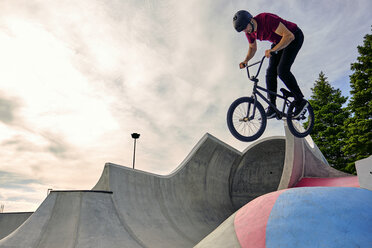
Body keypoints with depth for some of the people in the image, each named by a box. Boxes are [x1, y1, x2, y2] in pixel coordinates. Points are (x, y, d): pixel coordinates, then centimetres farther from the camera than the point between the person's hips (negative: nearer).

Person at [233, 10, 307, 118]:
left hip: (294, 36, -7)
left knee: (282, 70, -23)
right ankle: (272, 108, -5)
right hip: (279, 41, 7)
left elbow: (289, 36, -36)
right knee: (270, 72, -7)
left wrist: (273, 50, -47)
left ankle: (300, 101, -9)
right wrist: (245, 61, -10)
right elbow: (252, 48, 8)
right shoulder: (249, 31, -11)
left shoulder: (267, 19, -34)